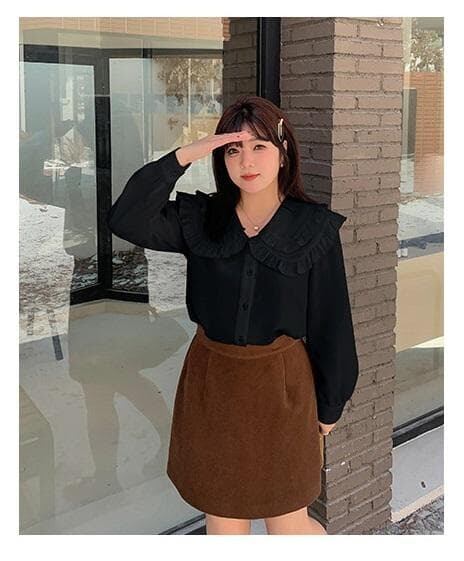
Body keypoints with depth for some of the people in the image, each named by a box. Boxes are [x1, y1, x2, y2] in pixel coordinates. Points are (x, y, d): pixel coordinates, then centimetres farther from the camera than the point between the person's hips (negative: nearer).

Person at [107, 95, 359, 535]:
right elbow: (124, 220, -19)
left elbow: (330, 320, -4)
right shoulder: (198, 219, -3)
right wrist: (184, 155, -24)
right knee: (222, 516, 17)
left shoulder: (315, 228, -9)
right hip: (212, 380, 3)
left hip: (281, 383, -2)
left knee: (287, 523, 10)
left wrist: (329, 406, 2)